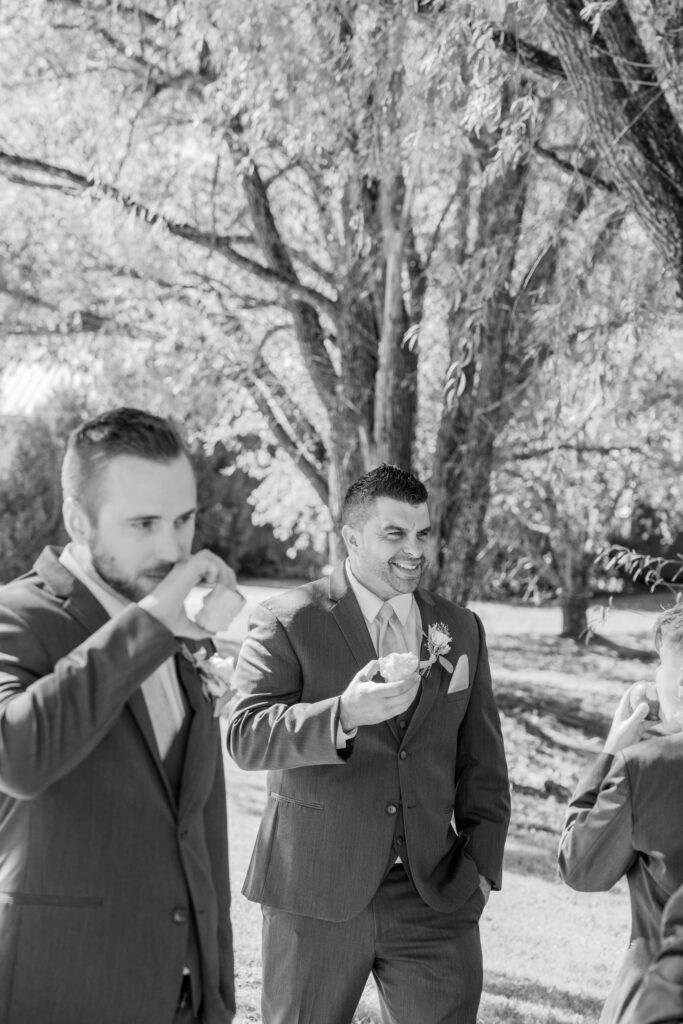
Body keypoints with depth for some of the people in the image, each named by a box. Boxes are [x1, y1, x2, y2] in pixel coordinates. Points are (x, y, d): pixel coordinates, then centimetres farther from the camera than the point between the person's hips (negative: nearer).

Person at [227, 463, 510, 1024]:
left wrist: (482, 865, 4)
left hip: (434, 892, 3)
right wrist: (344, 716, -32)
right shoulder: (288, 622, -5)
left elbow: (482, 762, 14)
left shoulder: (461, 630, 10)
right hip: (315, 894, -3)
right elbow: (245, 737, -17)